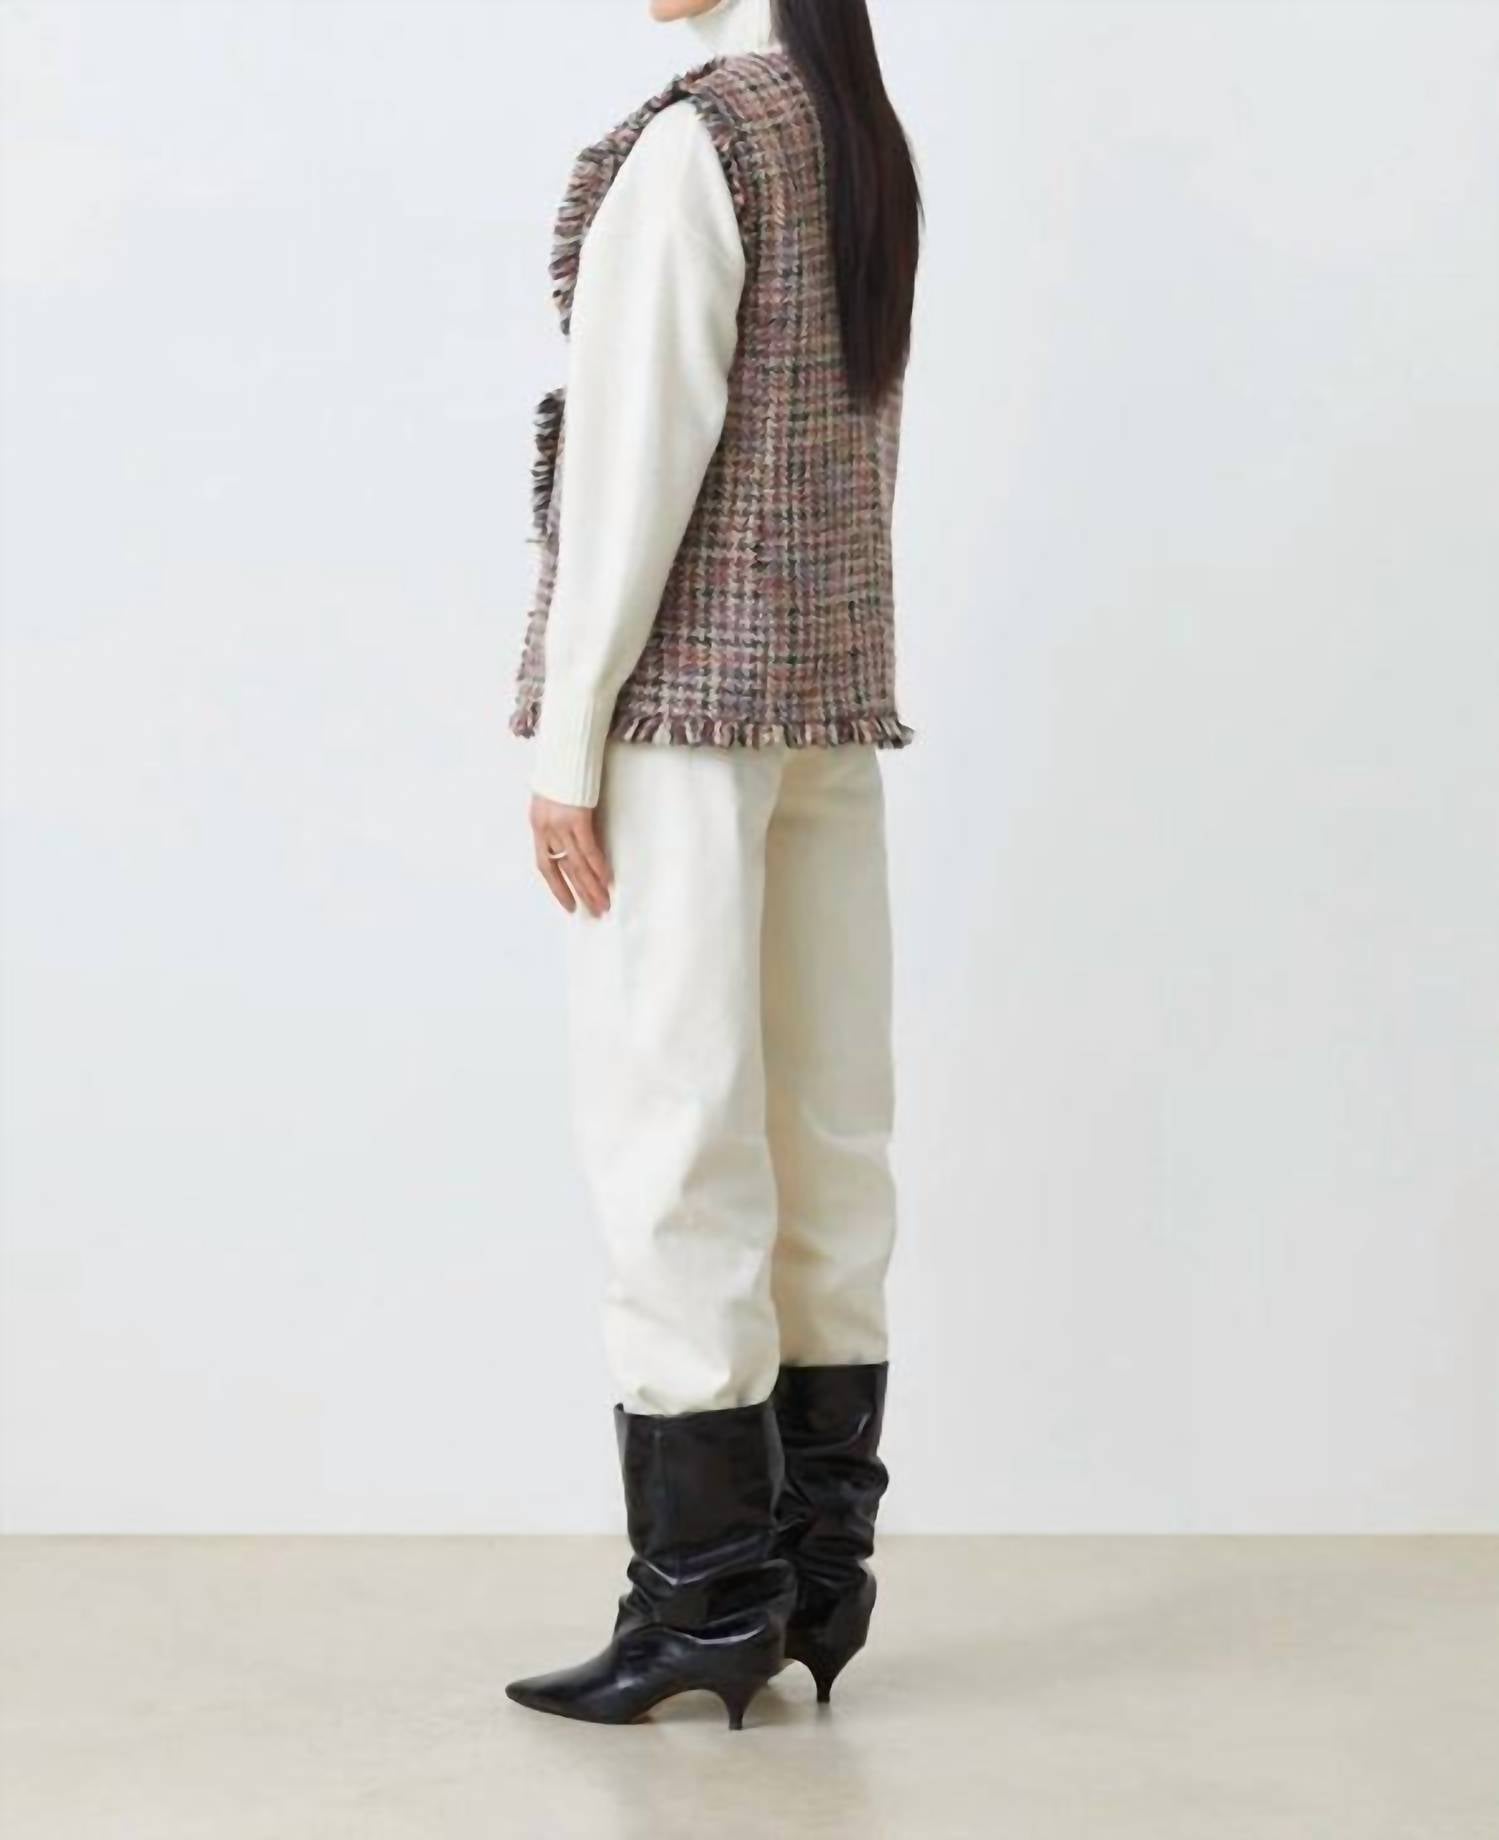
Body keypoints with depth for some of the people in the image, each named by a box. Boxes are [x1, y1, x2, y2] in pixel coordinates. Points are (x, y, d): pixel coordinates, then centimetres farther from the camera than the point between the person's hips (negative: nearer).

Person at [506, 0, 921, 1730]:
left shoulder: (691, 143, -12)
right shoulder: (868, 143, 13)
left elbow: (636, 452, -15)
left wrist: (567, 739, -13)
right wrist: (835, 677, 17)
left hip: (687, 692, -8)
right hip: (836, 690, 8)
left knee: (671, 1121, -4)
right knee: (825, 1125, 8)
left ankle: (707, 1589, 0)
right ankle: (821, 1565, 14)